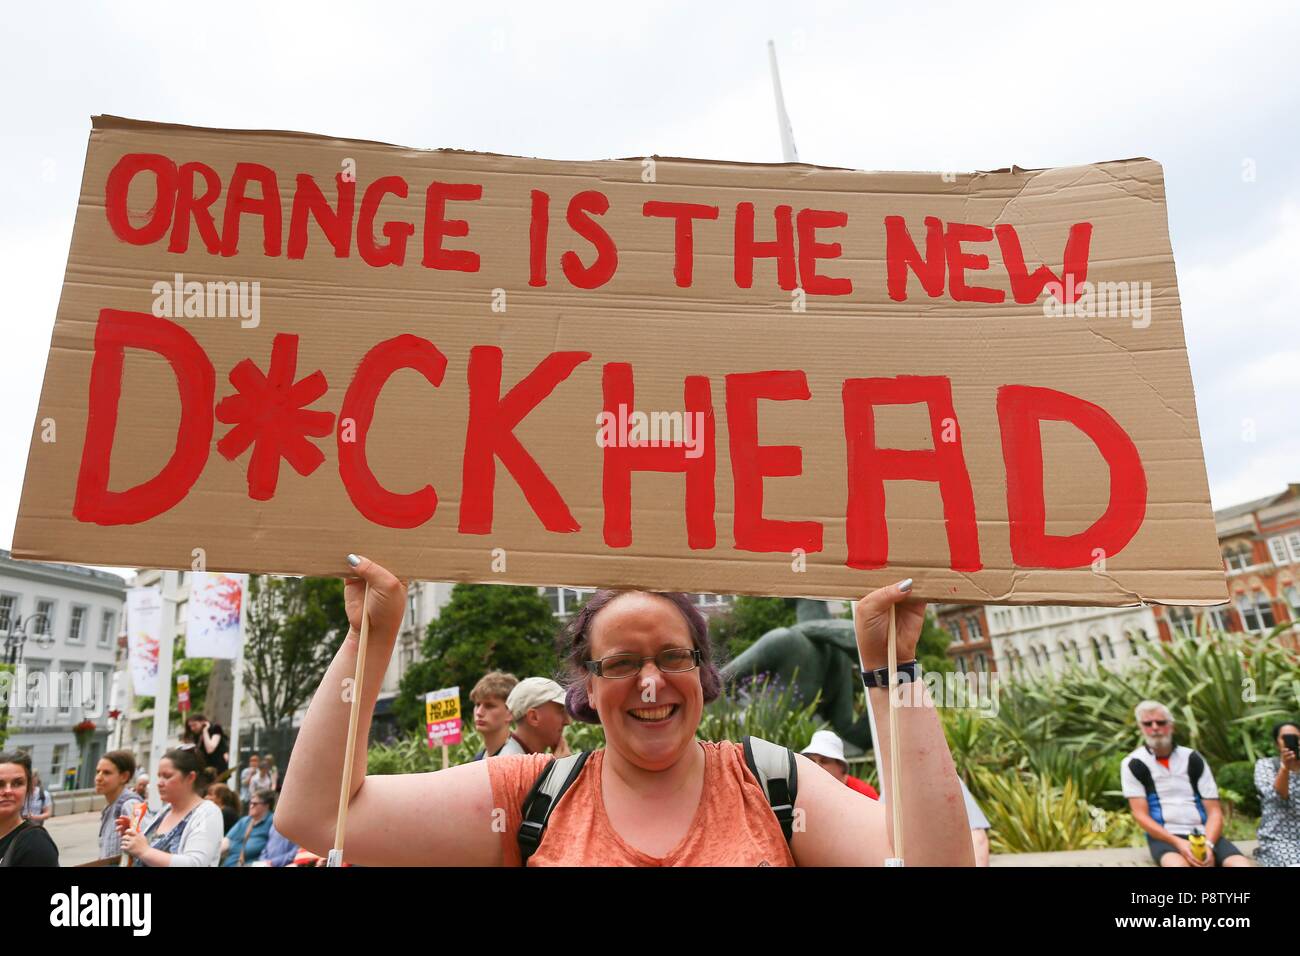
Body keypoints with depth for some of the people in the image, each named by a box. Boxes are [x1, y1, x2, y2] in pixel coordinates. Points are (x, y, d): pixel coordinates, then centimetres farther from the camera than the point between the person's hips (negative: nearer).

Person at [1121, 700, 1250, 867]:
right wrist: (1178, 842, -20)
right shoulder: (1133, 765, 0)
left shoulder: (1193, 759, 8)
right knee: (1178, 864, -37)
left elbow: (1214, 812, 4)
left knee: (1242, 864, -27)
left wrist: (1207, 844, -17)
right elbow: (1141, 815, -4)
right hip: (1164, 836, -3)